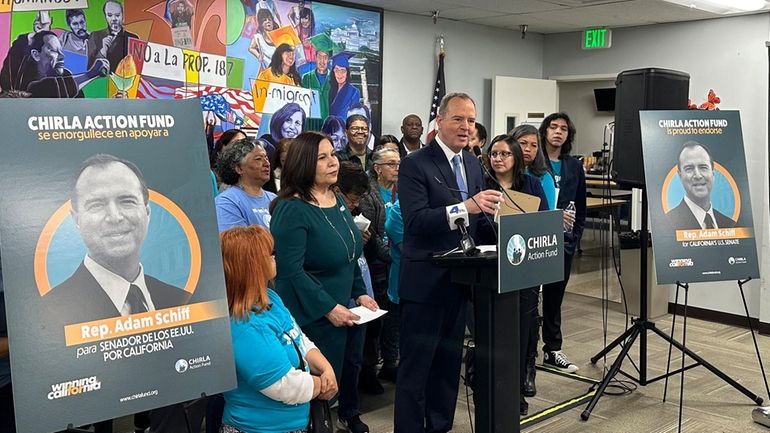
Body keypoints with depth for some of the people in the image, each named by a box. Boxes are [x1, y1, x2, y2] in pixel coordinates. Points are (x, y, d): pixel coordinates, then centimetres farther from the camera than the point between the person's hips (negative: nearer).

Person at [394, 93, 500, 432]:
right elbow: (415, 220, -24)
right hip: (425, 281, -7)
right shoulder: (415, 164, -12)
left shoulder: (472, 163, 11)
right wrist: (465, 206, -34)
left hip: (459, 278, 7)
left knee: (449, 361, 18)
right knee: (416, 365, 2)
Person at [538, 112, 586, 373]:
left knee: (555, 295, 12)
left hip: (564, 240, 5)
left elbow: (580, 206, 13)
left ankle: (552, 350, 22)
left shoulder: (574, 166, 10)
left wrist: (576, 236, 6)